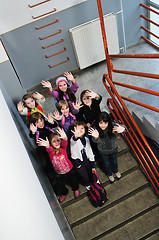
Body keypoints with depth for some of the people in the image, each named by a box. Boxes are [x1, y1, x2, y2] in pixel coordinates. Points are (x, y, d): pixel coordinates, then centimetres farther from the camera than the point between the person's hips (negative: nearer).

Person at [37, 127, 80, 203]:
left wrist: (64, 138, -69)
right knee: (60, 186, 16)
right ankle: (64, 193, 53)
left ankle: (76, 189, 60)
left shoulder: (62, 148, -21)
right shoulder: (51, 151, -20)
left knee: (73, 181, 23)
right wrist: (47, 145, -70)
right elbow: (49, 149, -44)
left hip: (69, 170, 0)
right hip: (59, 174, 1)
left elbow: (64, 143, -43)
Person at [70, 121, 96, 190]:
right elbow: (73, 141, -47)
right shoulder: (74, 139, -19)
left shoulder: (86, 139, 1)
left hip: (87, 160, 5)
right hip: (79, 163, -5)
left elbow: (90, 152, 8)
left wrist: (93, 166, 10)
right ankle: (88, 185, 46)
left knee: (90, 173, 22)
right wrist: (76, 136, -73)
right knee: (84, 177, 13)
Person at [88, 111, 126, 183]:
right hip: (103, 151, -1)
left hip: (113, 149, 1)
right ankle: (109, 174, 59)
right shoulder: (96, 129, -31)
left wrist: (122, 129, -60)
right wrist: (96, 137, -65)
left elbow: (122, 127, -35)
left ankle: (116, 171, 65)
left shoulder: (112, 126, -30)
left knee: (114, 161, 31)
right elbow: (96, 141, -39)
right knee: (106, 163, 27)